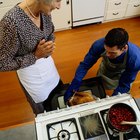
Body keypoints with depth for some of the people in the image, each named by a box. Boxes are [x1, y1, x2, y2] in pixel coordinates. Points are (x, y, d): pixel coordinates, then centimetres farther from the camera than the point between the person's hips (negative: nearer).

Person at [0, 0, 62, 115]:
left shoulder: (44, 10, -13)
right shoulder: (11, 22, -33)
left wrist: (49, 46, -16)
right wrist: (36, 55, -28)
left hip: (48, 64, 6)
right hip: (32, 74, -6)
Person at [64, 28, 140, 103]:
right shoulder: (99, 45, -39)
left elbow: (125, 85, -28)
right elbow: (85, 65, -26)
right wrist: (73, 87, -34)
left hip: (122, 74, -1)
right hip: (106, 69, 2)